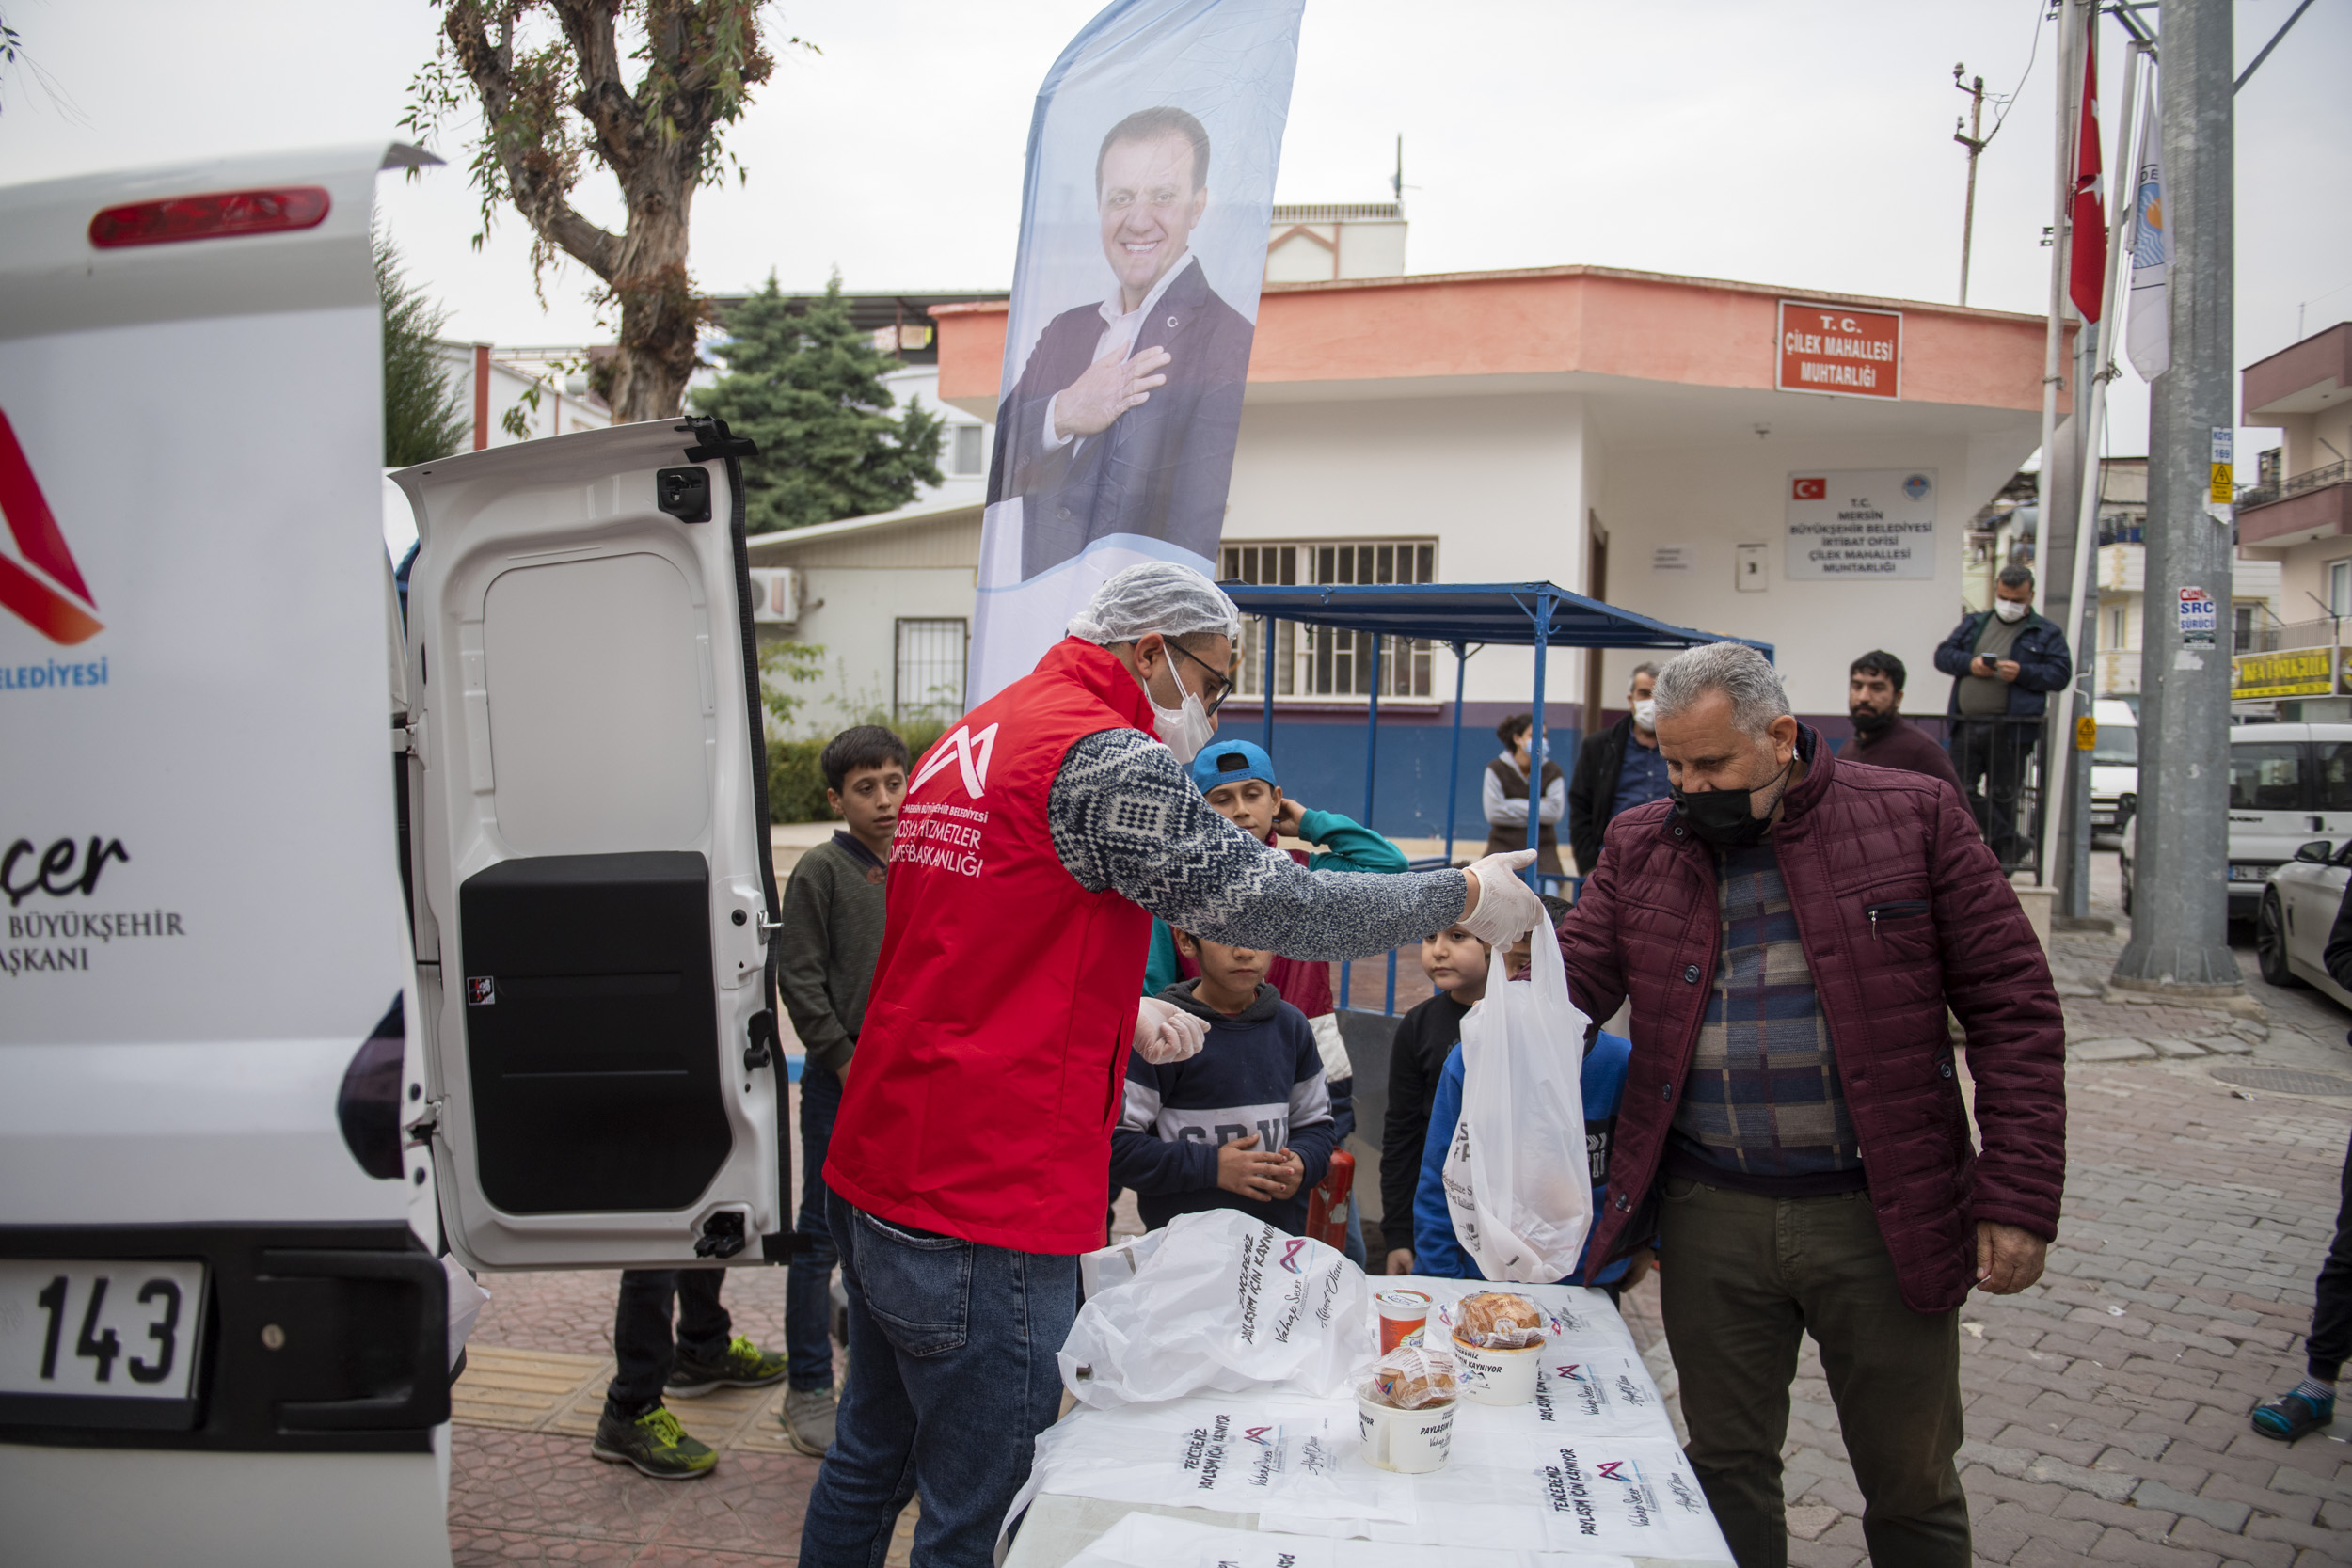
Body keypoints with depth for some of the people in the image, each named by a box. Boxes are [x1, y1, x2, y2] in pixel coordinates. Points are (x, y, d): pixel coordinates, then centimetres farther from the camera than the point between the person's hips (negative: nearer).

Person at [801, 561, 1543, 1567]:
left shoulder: (972, 739, 15)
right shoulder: (1103, 759, -16)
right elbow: (1268, 901, -17)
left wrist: (1122, 1012, 17)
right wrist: (1462, 895, -5)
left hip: (874, 1181, 10)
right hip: (980, 1215, -10)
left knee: (868, 1462, 24)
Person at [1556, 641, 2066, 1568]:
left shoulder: (1912, 818, -3)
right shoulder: (1641, 846, 5)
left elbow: (2013, 1007, -4)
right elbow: (1572, 984, -1)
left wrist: (2017, 1200, -10)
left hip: (1882, 1216, -2)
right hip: (1709, 1218, 2)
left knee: (1911, 1482, 13)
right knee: (1726, 1466, 16)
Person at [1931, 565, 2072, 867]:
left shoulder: (2046, 633, 8)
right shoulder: (1973, 624, 18)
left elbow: (2061, 674, -1)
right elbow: (1943, 654, 11)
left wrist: (2022, 673, -16)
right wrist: (1969, 663, -9)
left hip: (2010, 730, -4)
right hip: (1967, 726, 4)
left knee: (2002, 795, 1)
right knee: (1960, 790, 0)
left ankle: (2003, 854, 14)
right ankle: (2012, 842, 9)